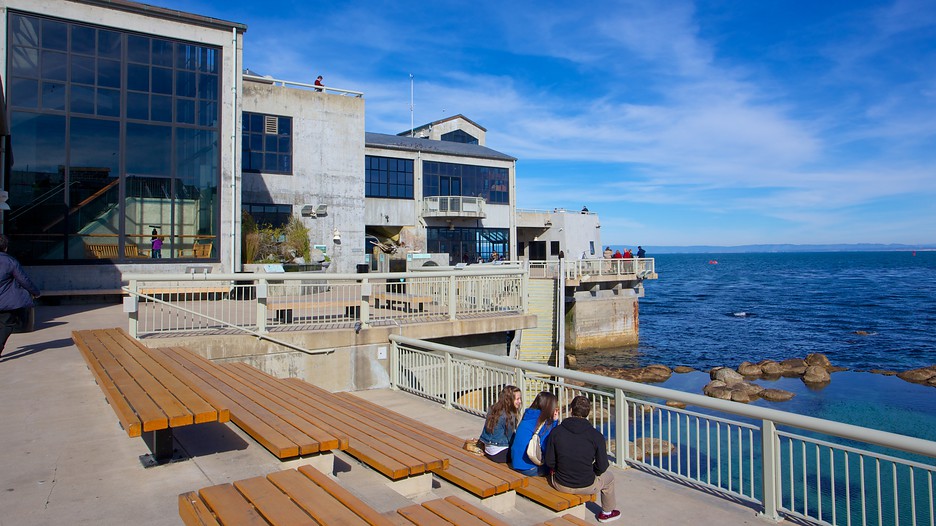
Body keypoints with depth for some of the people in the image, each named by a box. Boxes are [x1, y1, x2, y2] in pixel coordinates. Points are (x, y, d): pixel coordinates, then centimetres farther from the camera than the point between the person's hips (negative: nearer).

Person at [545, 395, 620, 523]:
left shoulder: (556, 431, -12)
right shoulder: (596, 436, -15)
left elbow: (549, 461, -7)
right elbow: (602, 467, -9)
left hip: (560, 486, 1)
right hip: (586, 487, -1)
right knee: (609, 477, 31)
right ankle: (607, 513, 47)